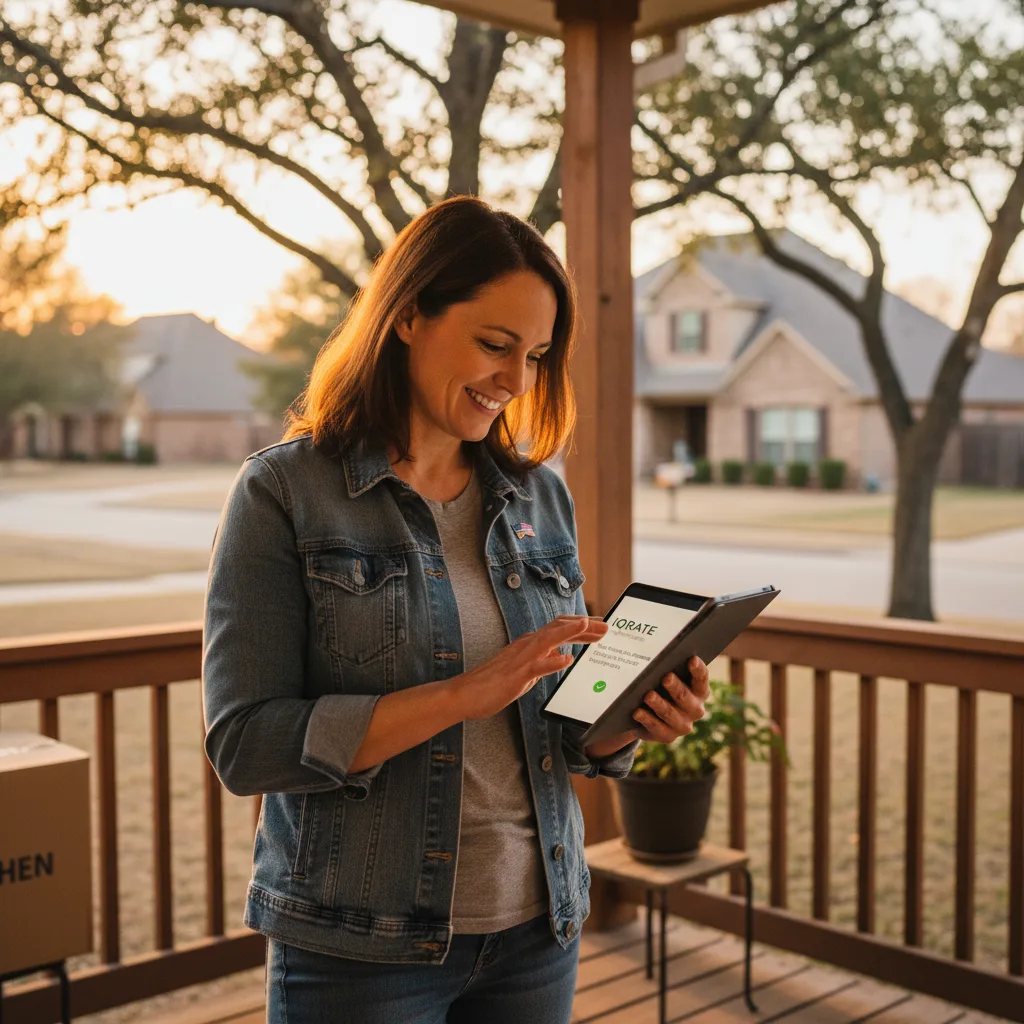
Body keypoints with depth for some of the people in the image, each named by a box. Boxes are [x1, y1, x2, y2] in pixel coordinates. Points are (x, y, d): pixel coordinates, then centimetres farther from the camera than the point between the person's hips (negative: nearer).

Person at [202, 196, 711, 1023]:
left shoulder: (541, 497, 4)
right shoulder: (284, 492, -10)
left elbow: (562, 727, 9)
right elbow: (244, 744, -16)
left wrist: (628, 720, -13)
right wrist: (463, 694, -24)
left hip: (536, 928, 5)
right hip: (360, 948, -4)